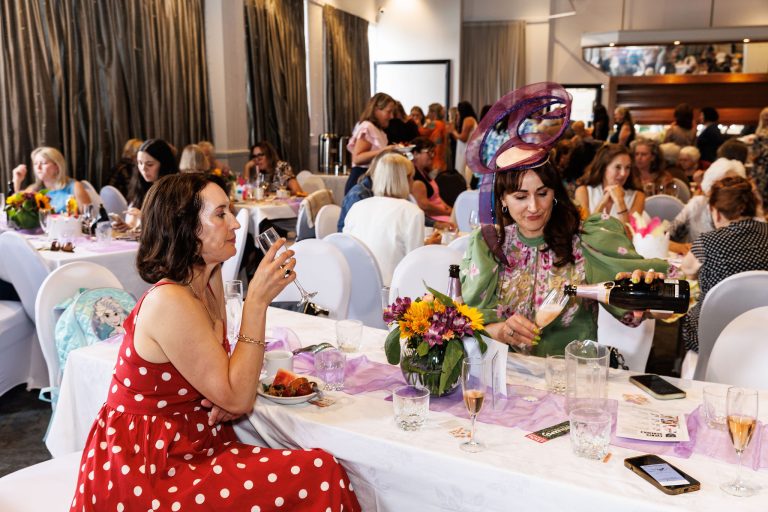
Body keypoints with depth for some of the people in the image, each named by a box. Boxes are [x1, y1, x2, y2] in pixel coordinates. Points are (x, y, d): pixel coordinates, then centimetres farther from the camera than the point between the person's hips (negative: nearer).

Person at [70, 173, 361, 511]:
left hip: (186, 445, 7)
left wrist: (239, 393, -12)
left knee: (319, 471, -11)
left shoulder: (207, 282, 4)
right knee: (317, 475, -18)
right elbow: (236, 398, -20)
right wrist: (257, 300, -23)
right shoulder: (170, 302, -22)